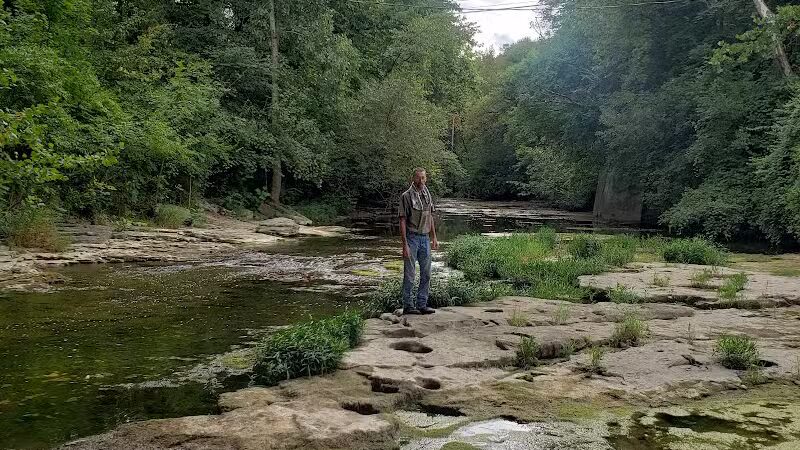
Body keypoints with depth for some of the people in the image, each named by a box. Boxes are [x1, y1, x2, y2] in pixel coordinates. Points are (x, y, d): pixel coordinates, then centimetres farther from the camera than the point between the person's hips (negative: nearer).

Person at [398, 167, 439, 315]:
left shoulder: (427, 195, 10)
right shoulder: (406, 196, -9)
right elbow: (403, 221, -12)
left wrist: (434, 238, 14)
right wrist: (405, 244, -16)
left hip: (425, 238, 6)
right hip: (412, 237, -6)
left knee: (426, 274, 9)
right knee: (409, 274, 0)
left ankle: (422, 305, 18)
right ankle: (408, 306, 9)